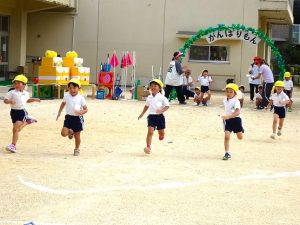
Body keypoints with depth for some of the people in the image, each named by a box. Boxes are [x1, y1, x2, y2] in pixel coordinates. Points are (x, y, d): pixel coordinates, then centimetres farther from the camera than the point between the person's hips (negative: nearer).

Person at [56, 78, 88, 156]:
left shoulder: (81, 98, -8)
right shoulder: (66, 96, 0)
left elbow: (85, 109, -4)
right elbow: (63, 104, 19)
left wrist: (80, 112, -25)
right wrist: (59, 112, 15)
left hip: (77, 118, -2)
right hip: (68, 117, 2)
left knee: (77, 136, 6)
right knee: (63, 133, -12)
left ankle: (77, 149, 31)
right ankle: (70, 132, 25)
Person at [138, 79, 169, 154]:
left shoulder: (162, 97, -6)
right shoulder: (149, 97, 8)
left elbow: (167, 106, -10)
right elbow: (146, 106, 24)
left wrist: (162, 110, -27)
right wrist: (142, 114, 24)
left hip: (159, 116, -2)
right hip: (151, 116, 2)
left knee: (161, 133, 9)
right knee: (150, 131, -13)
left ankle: (161, 137, 47)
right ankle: (148, 147, -13)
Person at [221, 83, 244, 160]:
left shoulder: (236, 101, -21)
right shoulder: (225, 100, 2)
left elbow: (238, 112, -35)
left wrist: (229, 116, -46)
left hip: (235, 119, -4)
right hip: (227, 120, 4)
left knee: (240, 137, 7)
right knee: (226, 136, -10)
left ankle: (241, 130, 45)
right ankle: (227, 153, -3)